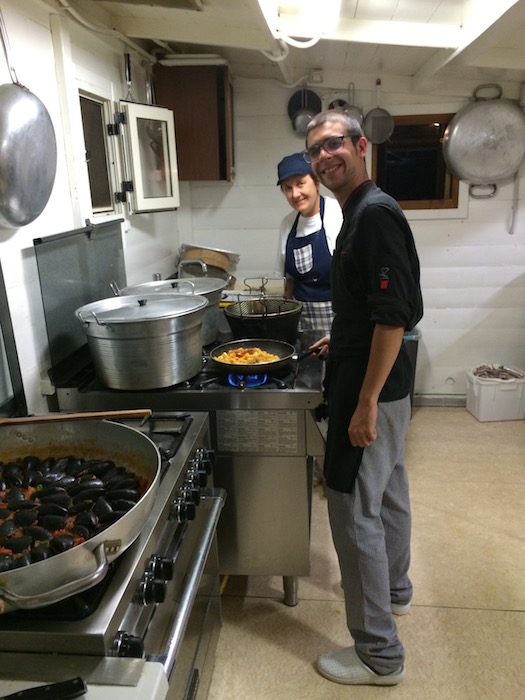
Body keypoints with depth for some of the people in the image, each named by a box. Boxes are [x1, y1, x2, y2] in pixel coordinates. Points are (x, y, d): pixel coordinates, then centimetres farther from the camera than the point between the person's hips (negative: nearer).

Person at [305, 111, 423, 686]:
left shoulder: (376, 214, -19)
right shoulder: (361, 214, 12)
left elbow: (395, 315, -25)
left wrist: (366, 404, -24)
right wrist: (342, 338, 25)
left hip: (371, 390, -10)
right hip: (382, 385, 10)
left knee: (354, 509, -1)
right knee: (387, 490, 23)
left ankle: (379, 655, 17)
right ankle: (393, 589, 46)